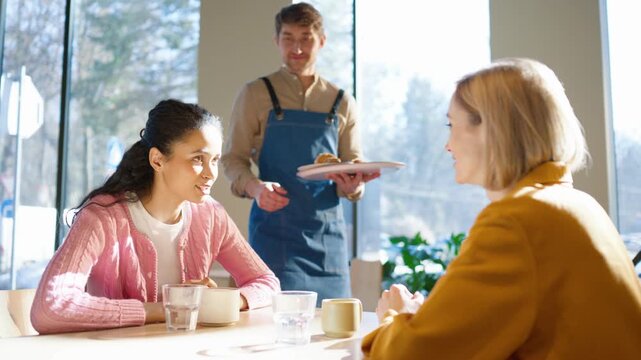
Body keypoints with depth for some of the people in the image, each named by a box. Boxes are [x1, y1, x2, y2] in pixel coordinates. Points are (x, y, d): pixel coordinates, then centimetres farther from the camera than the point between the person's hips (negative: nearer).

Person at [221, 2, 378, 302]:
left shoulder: (342, 103, 10)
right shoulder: (255, 95, 4)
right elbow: (233, 158, 2)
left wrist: (352, 185, -12)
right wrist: (255, 187, -19)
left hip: (328, 231, 3)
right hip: (274, 226, -2)